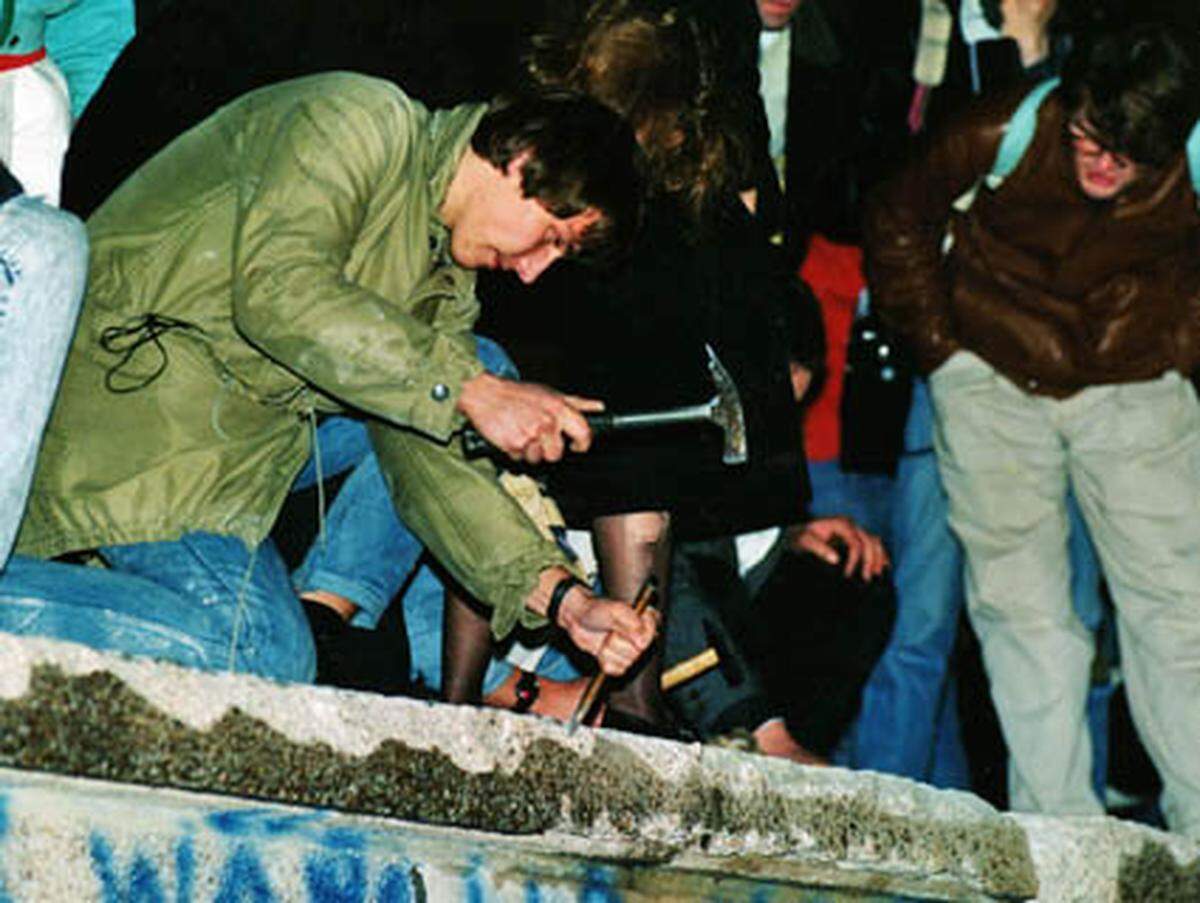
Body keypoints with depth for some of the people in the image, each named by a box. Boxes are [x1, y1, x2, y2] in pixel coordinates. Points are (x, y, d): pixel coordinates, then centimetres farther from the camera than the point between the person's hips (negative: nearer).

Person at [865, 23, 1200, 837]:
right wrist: (940, 346, 0)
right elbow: (900, 222, 0)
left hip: (1133, 384, 1)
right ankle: (1057, 821, 5)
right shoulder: (1002, 136, -20)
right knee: (1020, 599, -1)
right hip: (994, 379, 0)